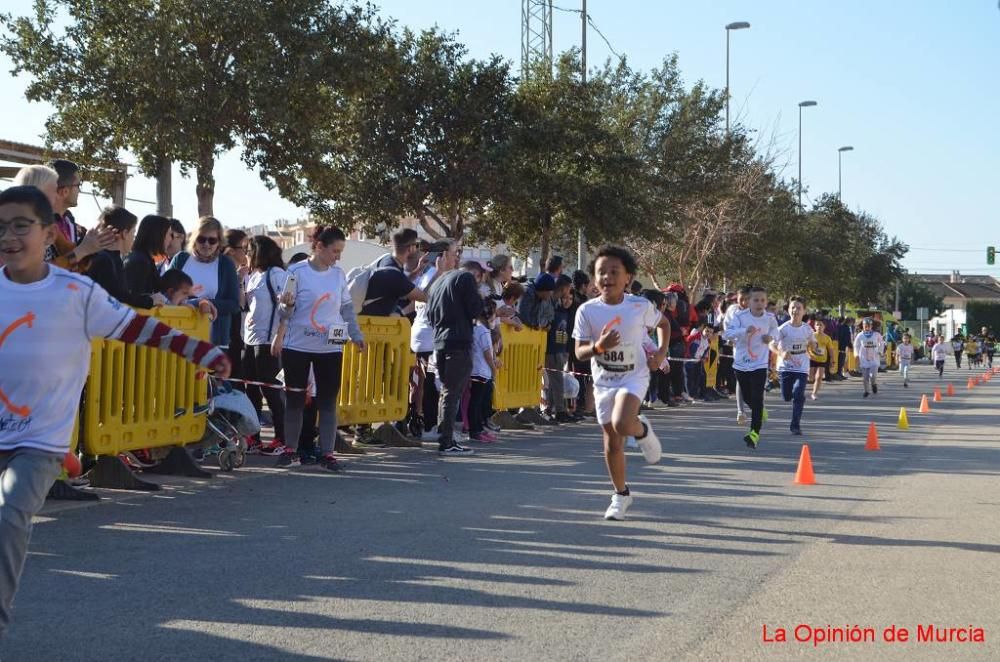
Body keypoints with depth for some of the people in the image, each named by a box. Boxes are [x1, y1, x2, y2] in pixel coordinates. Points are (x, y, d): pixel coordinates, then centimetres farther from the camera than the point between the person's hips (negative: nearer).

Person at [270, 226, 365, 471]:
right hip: (297, 347, -3)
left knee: (328, 401, 3)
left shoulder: (339, 274, 5)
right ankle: (291, 450, 17)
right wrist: (287, 304, -23)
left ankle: (327, 453, 8)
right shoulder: (297, 271, -6)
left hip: (330, 348, 3)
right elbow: (285, 309, -2)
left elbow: (347, 308, 14)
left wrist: (356, 335, 11)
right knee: (295, 399, 6)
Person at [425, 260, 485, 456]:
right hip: (459, 342, -8)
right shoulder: (467, 278, -3)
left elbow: (430, 314, 19)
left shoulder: (438, 282, 21)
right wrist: (480, 299, 9)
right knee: (453, 392, -7)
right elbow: (475, 310, -9)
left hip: (440, 342, 8)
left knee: (447, 390, 15)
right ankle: (446, 443, -8)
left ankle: (445, 439, 16)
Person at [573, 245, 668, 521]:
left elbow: (663, 323, 11)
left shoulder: (640, 306, -10)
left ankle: (642, 430, 7)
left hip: (634, 376, -2)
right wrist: (598, 346, -28)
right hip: (603, 381, 2)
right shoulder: (587, 311, -9)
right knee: (611, 441, 8)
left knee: (621, 424, -29)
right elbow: (580, 352, -8)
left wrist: (662, 352, -3)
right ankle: (621, 495, 27)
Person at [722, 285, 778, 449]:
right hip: (741, 363, 1)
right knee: (746, 396, 16)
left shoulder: (769, 318, -5)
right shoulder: (740, 316, -13)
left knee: (757, 398, -12)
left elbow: (774, 328, 18)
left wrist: (771, 336, -5)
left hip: (760, 363, -1)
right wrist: (744, 330, -39)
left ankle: (755, 432, -12)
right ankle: (760, 412, 49)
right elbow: (727, 333, -25)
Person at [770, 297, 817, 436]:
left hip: (802, 368, 1)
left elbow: (812, 344, 17)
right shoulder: (783, 328, -11)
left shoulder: (808, 329, -3)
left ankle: (795, 425, -4)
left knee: (798, 395, -14)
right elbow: (772, 345, -18)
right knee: (786, 397, 5)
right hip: (785, 367, -1)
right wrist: (781, 353, -34)